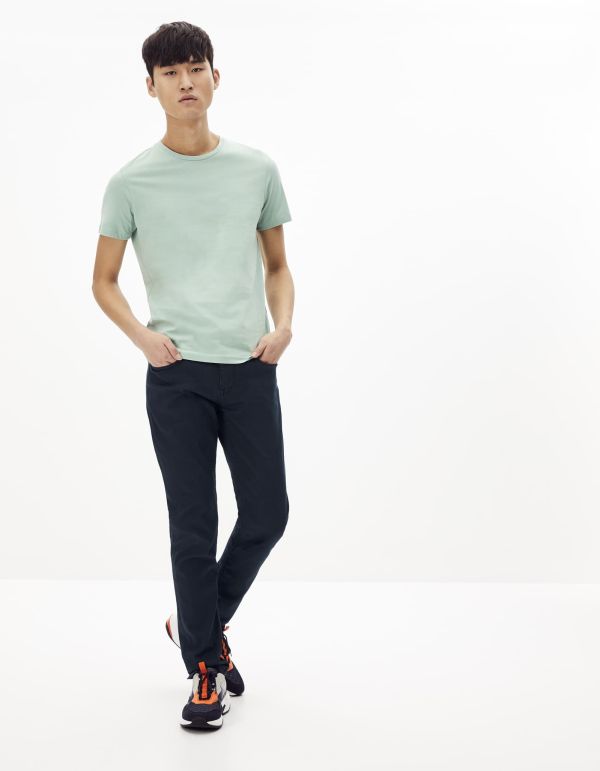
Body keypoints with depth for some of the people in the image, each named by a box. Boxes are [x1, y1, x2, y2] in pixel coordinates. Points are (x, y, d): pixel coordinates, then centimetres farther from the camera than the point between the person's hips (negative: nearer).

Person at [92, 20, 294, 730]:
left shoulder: (257, 168, 7)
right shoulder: (133, 182, 2)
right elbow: (103, 281, 8)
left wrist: (282, 326, -2)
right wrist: (142, 335, -9)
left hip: (250, 370, 2)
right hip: (177, 375, -2)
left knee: (267, 515, 4)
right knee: (193, 526, 1)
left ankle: (198, 624, 29)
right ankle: (205, 669, 13)